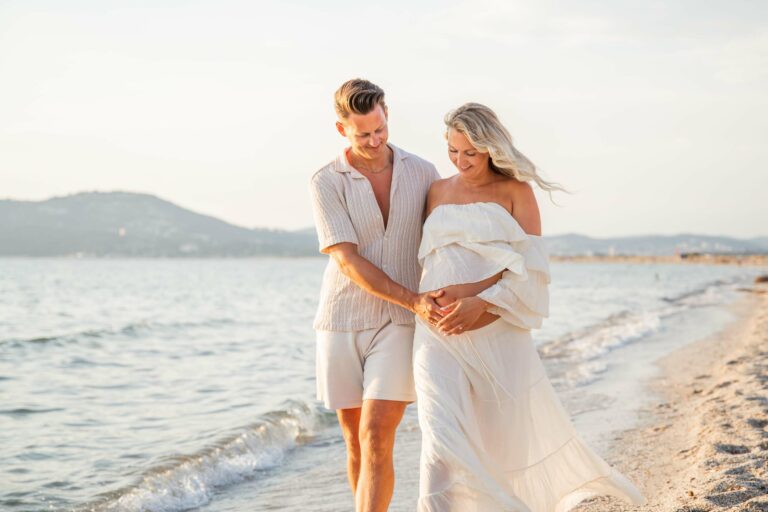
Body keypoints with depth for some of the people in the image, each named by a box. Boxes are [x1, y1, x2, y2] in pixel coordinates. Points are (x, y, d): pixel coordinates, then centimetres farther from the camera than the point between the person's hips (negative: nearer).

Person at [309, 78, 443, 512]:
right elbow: (349, 262, -14)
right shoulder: (326, 183, -5)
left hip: (400, 329, -1)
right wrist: (414, 302, -24)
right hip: (342, 325, 1)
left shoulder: (423, 173, 2)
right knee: (357, 443, 10)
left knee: (376, 439, -14)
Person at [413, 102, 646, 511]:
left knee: (512, 431, 8)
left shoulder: (516, 191, 3)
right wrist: (432, 300, -3)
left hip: (497, 330, -2)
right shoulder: (438, 192, 15)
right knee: (444, 435, -13)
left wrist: (480, 301, -19)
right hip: (441, 332, 2)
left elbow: (529, 266, -5)